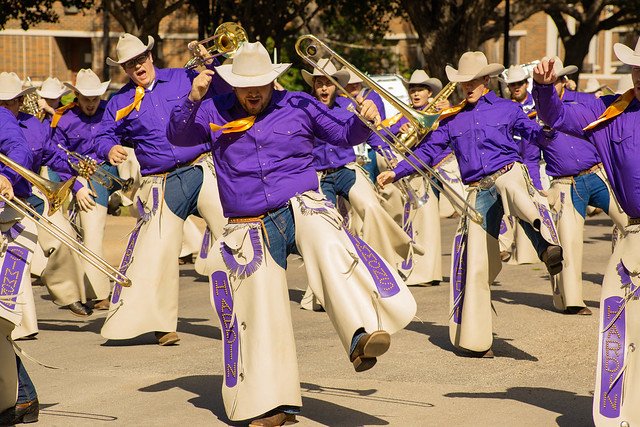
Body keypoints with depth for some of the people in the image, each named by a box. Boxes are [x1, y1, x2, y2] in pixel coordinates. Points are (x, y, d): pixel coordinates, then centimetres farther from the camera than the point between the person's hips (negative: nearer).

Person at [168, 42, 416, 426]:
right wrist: (193, 100, -12)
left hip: (301, 207, -2)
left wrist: (365, 119, -13)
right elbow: (178, 137, 4)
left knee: (331, 247, -37)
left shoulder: (299, 105, 8)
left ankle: (363, 334, -55)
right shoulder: (216, 112, 10)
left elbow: (344, 134, 9)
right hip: (251, 231, 2)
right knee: (262, 319, 2)